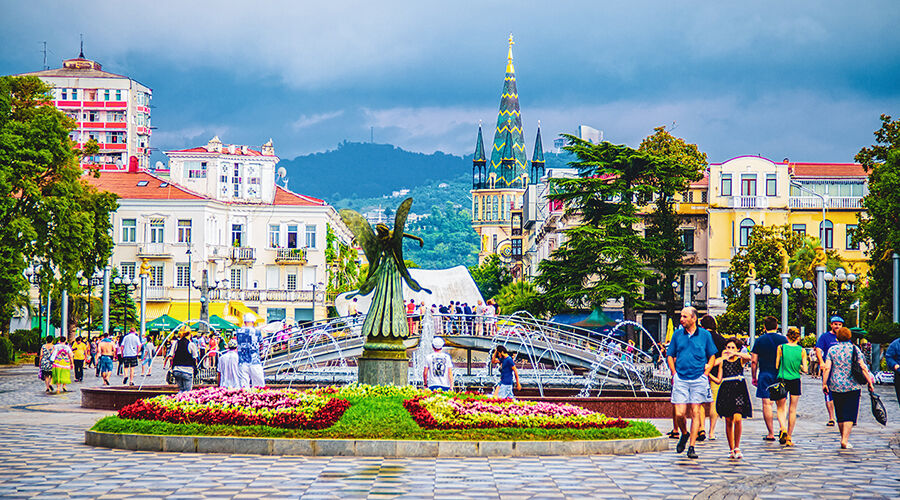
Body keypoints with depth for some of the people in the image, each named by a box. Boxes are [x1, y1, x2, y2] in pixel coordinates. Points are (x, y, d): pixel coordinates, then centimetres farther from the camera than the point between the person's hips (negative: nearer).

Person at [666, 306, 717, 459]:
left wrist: (706, 373, 0)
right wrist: (674, 373, 3)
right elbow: (670, 356, 15)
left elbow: (712, 356, 12)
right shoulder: (677, 334, 8)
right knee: (680, 414, -6)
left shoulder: (705, 335, 4)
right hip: (680, 380, 1)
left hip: (698, 379, -1)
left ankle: (691, 447, 1)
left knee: (695, 412, -3)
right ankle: (684, 434, 24)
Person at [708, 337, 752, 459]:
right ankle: (732, 449, 12)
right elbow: (718, 380, 8)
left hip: (739, 391, -2)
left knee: (738, 419, -16)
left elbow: (749, 357, -20)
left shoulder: (741, 359, 5)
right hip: (726, 391, 2)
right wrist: (708, 374, -9)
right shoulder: (722, 361, 11)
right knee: (728, 421, 3)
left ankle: (737, 447, -4)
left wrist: (733, 353, -25)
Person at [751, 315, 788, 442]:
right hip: (781, 375, 1)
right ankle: (783, 427, -3)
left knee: (767, 404, 1)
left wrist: (754, 377, 9)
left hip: (765, 375, -1)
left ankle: (771, 433, -1)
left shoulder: (759, 340, 1)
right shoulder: (783, 339, 1)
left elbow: (754, 361, 0)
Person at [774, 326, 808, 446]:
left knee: (780, 408, 12)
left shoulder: (781, 348, -6)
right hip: (795, 381, 1)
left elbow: (776, 366, -4)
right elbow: (805, 370, -4)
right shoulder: (802, 350, -3)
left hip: (782, 380, -1)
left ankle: (783, 428, -14)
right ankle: (789, 438, 11)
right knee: (792, 410, 10)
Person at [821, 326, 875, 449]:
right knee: (849, 414, -2)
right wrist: (870, 383, -1)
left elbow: (827, 368, -5)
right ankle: (845, 440, -14)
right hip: (852, 386, -2)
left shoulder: (832, 349, 3)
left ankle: (844, 438, 21)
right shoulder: (854, 349, -1)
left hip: (836, 387, 2)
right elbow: (863, 367, -6)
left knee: (840, 415, 13)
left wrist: (824, 383, -1)